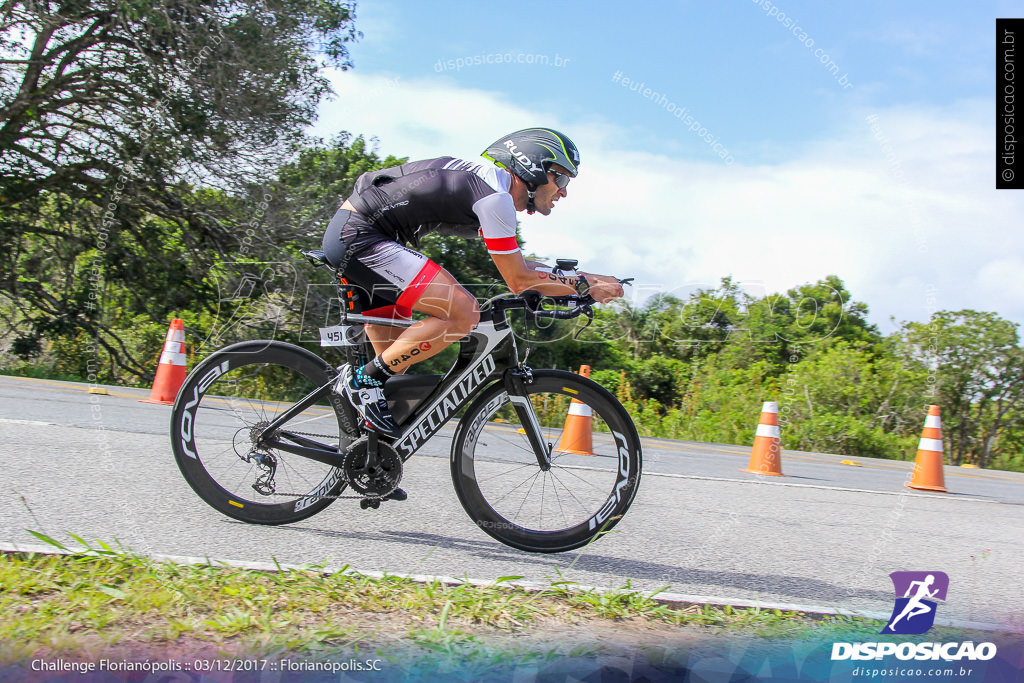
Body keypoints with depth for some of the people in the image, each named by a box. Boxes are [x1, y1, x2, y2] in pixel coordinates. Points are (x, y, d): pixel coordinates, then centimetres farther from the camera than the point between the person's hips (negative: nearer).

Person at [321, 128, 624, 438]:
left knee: (398, 356, 15)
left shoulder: (483, 180, 16)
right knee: (464, 313, -19)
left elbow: (515, 264, 25)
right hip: (359, 237, -11)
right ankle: (363, 379, -9)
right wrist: (586, 285, -3)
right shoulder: (494, 194, -15)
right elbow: (518, 281, -12)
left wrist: (580, 277, 19)